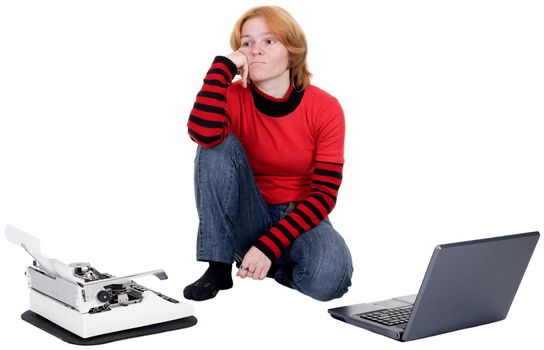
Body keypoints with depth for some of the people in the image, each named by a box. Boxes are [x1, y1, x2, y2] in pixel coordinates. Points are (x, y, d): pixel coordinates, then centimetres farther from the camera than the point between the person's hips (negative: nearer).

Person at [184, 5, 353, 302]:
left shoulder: (325, 108, -11)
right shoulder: (234, 97, -9)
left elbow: (324, 193, -15)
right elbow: (203, 132, -34)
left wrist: (269, 245, -25)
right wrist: (224, 66, -25)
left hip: (298, 219, -1)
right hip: (247, 220, 1)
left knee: (329, 277, -34)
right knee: (218, 144, -25)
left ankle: (276, 264, 3)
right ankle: (219, 266, -18)